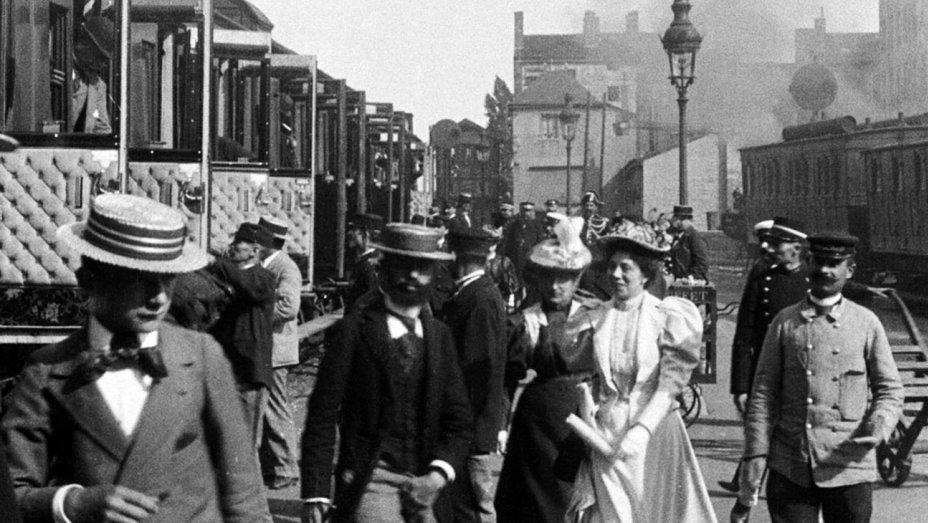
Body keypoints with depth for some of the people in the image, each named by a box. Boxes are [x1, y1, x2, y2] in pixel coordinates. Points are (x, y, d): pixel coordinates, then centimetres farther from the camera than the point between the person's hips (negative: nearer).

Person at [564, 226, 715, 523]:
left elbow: (669, 387, -9)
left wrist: (641, 431, -19)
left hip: (653, 430, -2)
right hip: (605, 434, 2)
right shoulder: (594, 320, 6)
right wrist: (589, 417, -10)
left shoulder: (668, 318, -3)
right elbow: (584, 379, 7)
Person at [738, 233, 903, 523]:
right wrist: (755, 455, -2)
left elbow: (890, 390, 8)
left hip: (849, 469, 0)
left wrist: (879, 425, -13)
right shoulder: (785, 322, 6)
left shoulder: (866, 323, 5)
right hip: (789, 470, 0)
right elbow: (763, 393, 5)